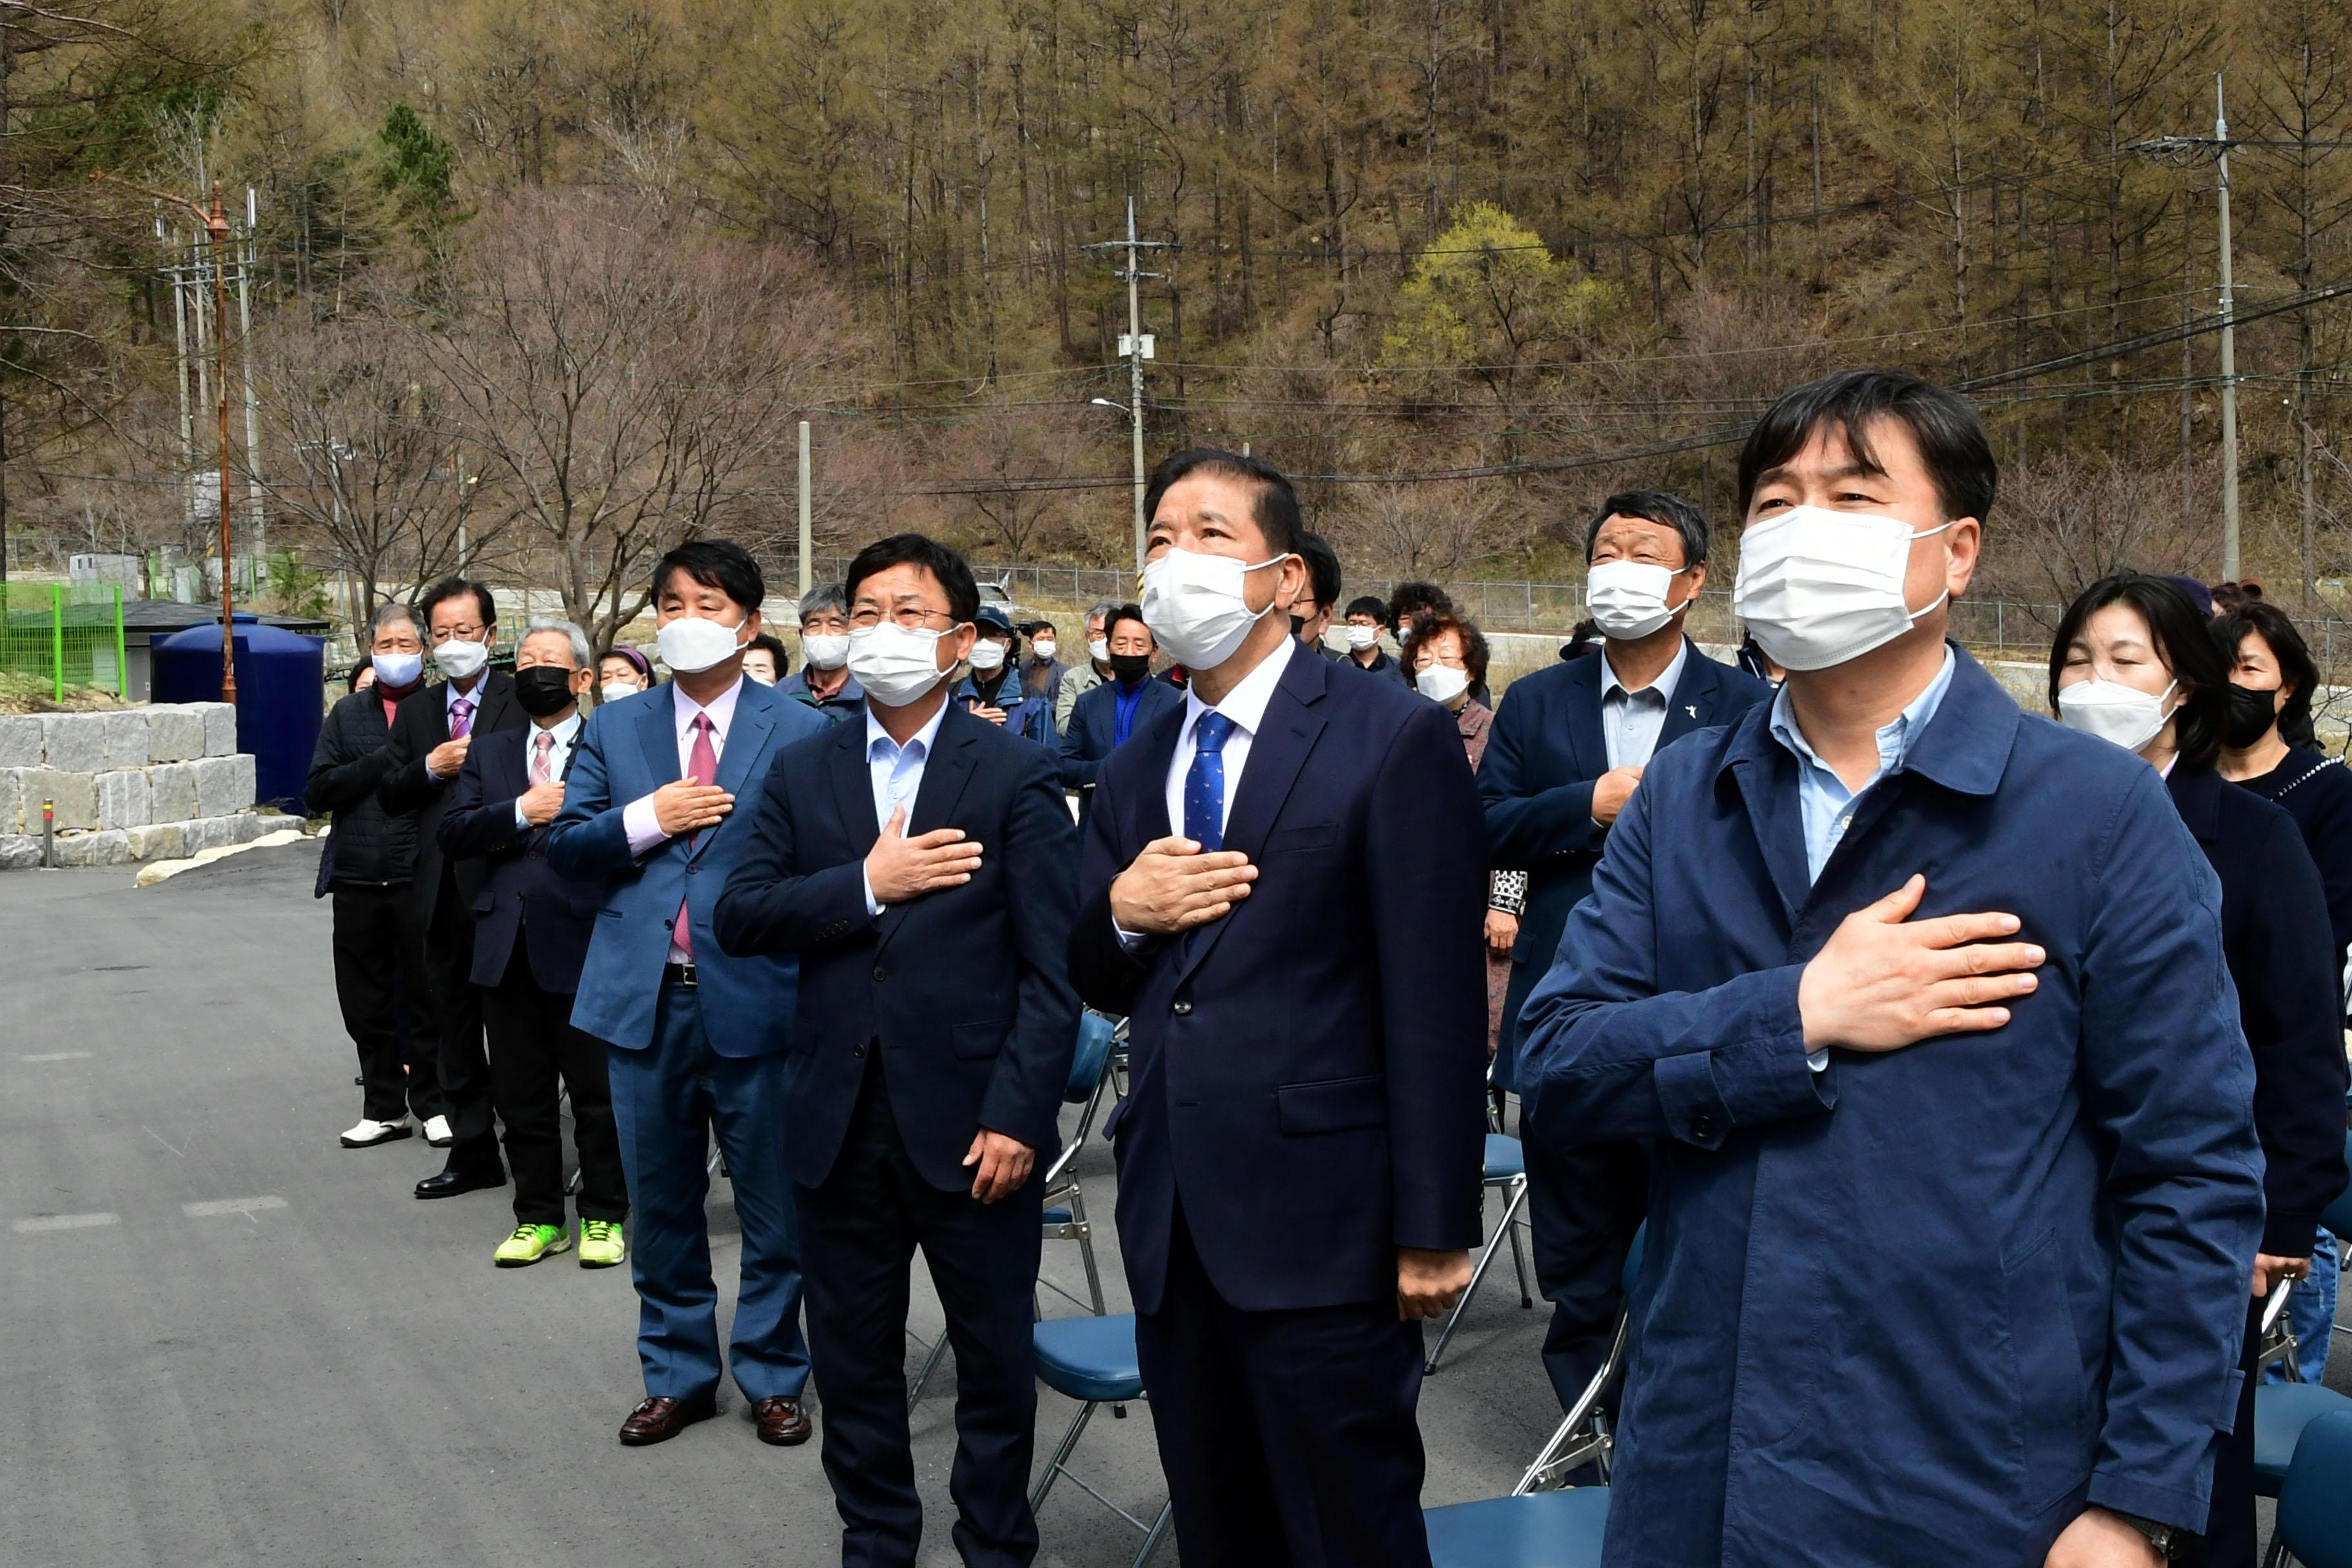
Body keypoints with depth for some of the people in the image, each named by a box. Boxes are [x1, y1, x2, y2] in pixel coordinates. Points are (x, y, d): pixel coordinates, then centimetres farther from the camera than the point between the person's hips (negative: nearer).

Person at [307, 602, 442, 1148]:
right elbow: (318, 791, 0)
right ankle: (384, 1108, 23)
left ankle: (433, 1102, 20)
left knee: (426, 997, 4)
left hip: (419, 878, -4)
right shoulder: (347, 713, 12)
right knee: (366, 1003, 10)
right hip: (358, 879, 4)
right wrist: (386, 760, -8)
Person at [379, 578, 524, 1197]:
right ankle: (472, 1152, 21)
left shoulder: (521, 699, -5)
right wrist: (431, 768, -8)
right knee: (455, 1025, 12)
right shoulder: (416, 710, 14)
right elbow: (388, 792, 8)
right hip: (443, 888, 6)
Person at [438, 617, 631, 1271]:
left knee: (597, 1092, 3)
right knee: (521, 1095, 11)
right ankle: (538, 1217, 22)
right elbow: (453, 834, 1)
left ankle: (605, 1217, 15)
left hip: (583, 944, -5)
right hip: (508, 945, 5)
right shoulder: (489, 754, 15)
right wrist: (521, 812, -11)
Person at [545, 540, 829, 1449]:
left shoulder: (801, 735, -2)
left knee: (774, 1204, 8)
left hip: (758, 998, -3)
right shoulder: (614, 729, 8)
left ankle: (771, 1375, 24)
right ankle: (678, 1375, 29)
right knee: (661, 1204, 14)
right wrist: (644, 820, -12)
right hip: (646, 998, 3)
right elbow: (564, 847, 5)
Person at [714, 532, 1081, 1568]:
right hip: (840, 1120, 3)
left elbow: (1051, 969, -8)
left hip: (970, 1119, -3)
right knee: (853, 1360, 14)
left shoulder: (1017, 778, -4)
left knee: (994, 1357, 10)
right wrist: (867, 884, -15)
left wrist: (1018, 1114, -15)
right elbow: (740, 918, -2)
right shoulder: (803, 774, 8)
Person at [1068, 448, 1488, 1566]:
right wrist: (1120, 911, -6)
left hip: (1319, 1220, -6)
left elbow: (1435, 1003, -11)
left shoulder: (1394, 741, -8)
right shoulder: (1135, 770, 12)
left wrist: (1433, 1227, -13)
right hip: (1171, 1215, 6)